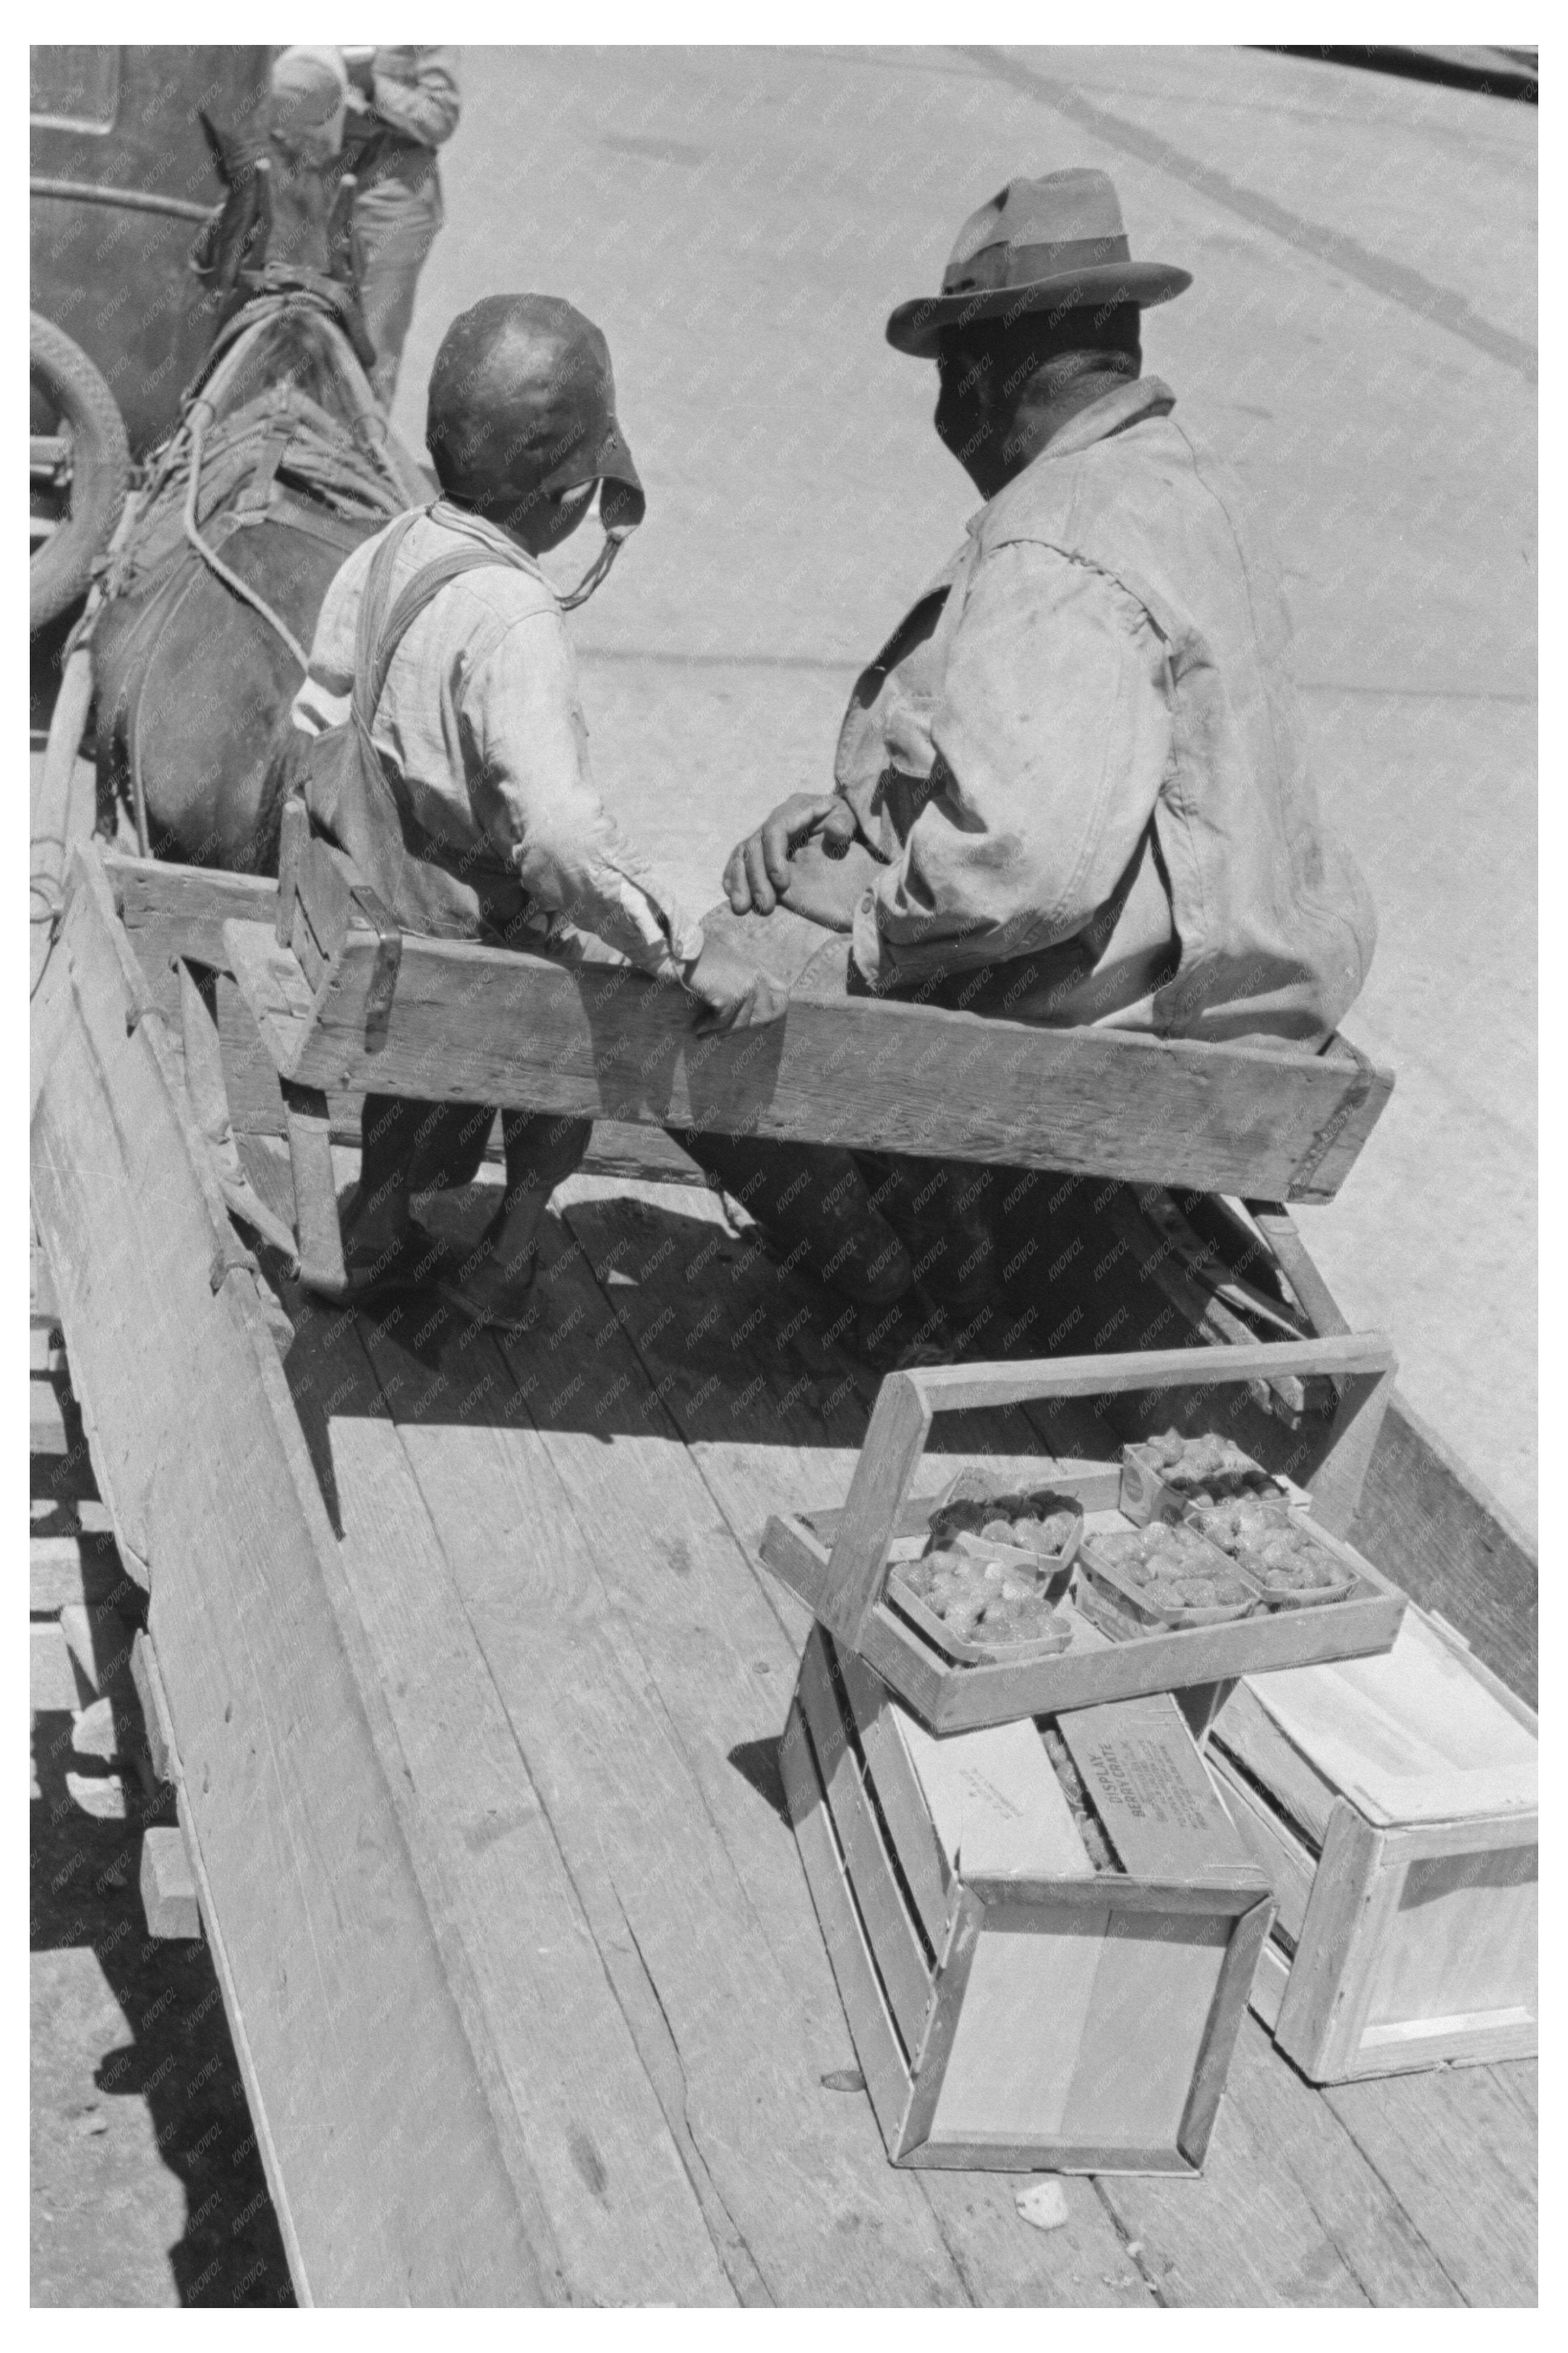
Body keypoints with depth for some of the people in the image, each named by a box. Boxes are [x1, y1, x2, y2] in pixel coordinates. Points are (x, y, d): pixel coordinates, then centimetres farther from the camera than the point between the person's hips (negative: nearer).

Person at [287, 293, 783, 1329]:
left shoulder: (385, 554, -4)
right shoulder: (509, 618, -30)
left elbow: (319, 728, 7)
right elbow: (561, 829, -39)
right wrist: (688, 949, -34)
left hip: (372, 921, 8)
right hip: (474, 949, -8)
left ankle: (380, 1235, 49)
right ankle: (504, 1258, 26)